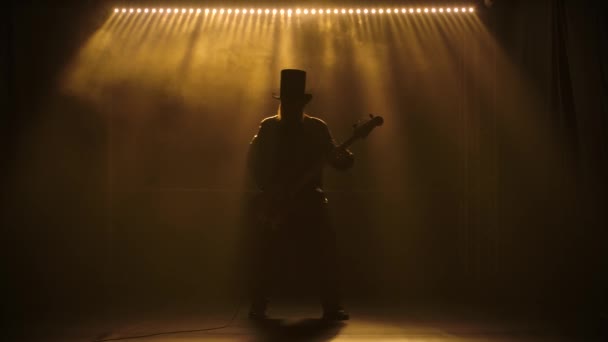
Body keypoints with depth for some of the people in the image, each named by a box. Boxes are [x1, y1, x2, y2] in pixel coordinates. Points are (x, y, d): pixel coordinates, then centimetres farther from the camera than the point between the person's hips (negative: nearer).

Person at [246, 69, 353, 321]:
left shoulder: (317, 127, 5)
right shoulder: (268, 127, 4)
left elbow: (335, 157, 2)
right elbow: (253, 162, 2)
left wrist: (345, 158, -21)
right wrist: (268, 188, -10)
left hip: (310, 202, 0)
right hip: (274, 203, 0)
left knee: (324, 255, -4)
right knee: (265, 257, 1)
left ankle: (332, 307, 5)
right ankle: (258, 307, 13)